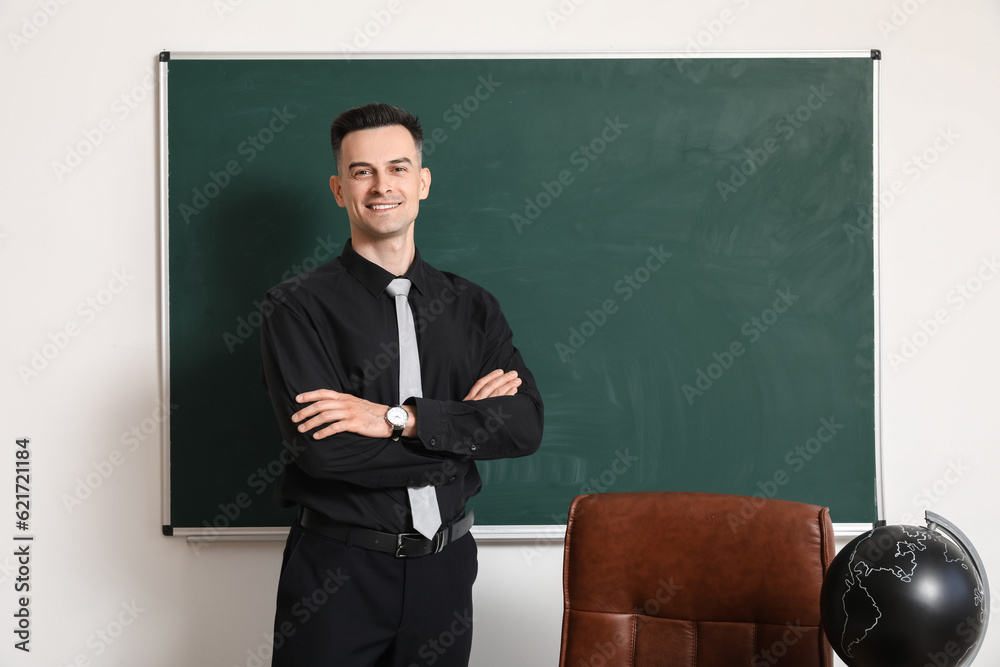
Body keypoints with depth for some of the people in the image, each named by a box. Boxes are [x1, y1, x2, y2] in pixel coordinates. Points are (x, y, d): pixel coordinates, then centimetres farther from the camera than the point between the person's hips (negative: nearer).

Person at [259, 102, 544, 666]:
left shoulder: (473, 307, 5)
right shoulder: (300, 308, -7)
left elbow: (526, 426, -8)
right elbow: (320, 447, -19)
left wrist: (399, 419, -19)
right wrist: (465, 423, -13)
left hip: (444, 569, 3)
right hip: (336, 574, -3)